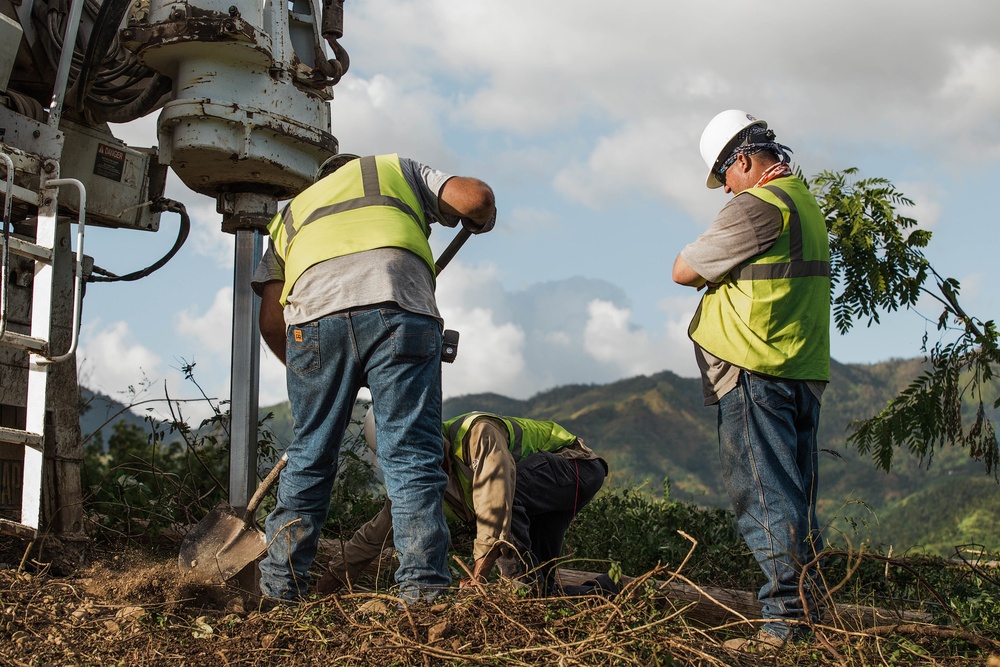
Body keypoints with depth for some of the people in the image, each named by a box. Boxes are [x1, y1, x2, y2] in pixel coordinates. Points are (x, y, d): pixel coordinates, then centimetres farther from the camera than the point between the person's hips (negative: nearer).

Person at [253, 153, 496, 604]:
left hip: (314, 314, 2)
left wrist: (301, 367, 39)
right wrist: (480, 222, 39)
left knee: (308, 456, 13)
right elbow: (474, 197, 17)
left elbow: (271, 322, 25)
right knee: (411, 457, 0)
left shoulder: (293, 212, 37)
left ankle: (279, 588, 14)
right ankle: (423, 591, -5)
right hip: (398, 309, -2)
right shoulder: (397, 170, 34)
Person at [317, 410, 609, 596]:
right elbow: (377, 531, 3)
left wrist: (477, 578, -43)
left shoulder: (478, 433, -31)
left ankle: (527, 582, -26)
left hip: (578, 465, -8)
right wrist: (325, 587, 0)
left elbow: (495, 502, -41)